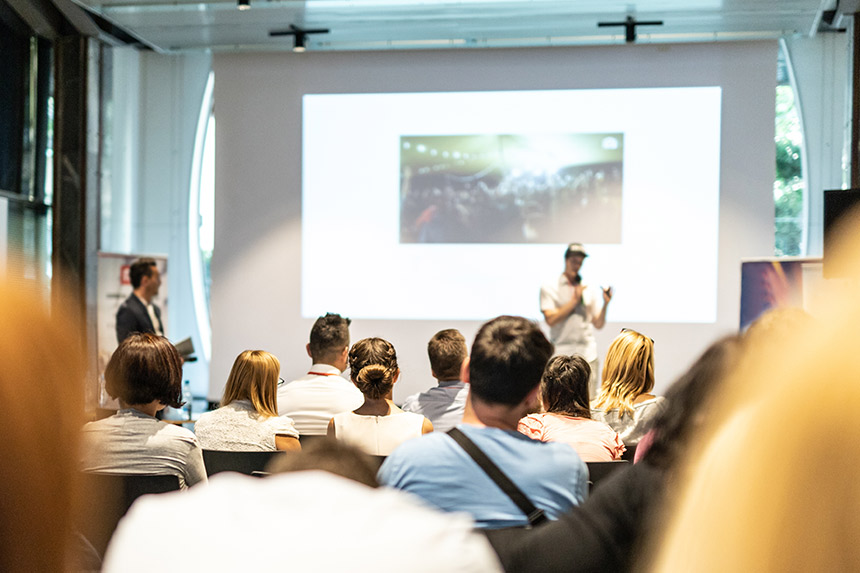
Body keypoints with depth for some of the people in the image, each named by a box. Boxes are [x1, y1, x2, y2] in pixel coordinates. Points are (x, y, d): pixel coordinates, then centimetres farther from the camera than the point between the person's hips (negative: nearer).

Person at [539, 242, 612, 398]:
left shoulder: (590, 290, 14)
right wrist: (574, 300, -7)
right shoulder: (549, 289, 5)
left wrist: (605, 304, -3)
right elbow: (551, 319, -7)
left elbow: (598, 324, 13)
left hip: (587, 354, 3)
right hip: (561, 353, -3)